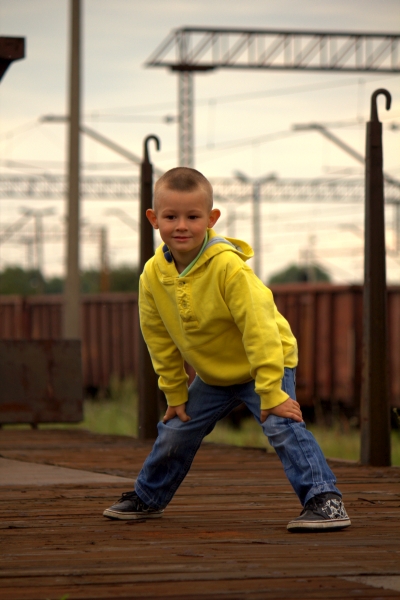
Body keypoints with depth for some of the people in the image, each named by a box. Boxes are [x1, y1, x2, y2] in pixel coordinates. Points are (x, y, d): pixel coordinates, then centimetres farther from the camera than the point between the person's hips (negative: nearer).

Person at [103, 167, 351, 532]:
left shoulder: (228, 266, -32)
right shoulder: (153, 275, -13)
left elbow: (260, 329, -32)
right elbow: (160, 340, 0)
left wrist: (271, 393, -34)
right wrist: (175, 393, 3)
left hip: (267, 365, -6)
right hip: (212, 376, 6)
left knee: (282, 425, -26)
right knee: (175, 433, 13)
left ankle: (325, 500, -26)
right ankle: (148, 498, 36)